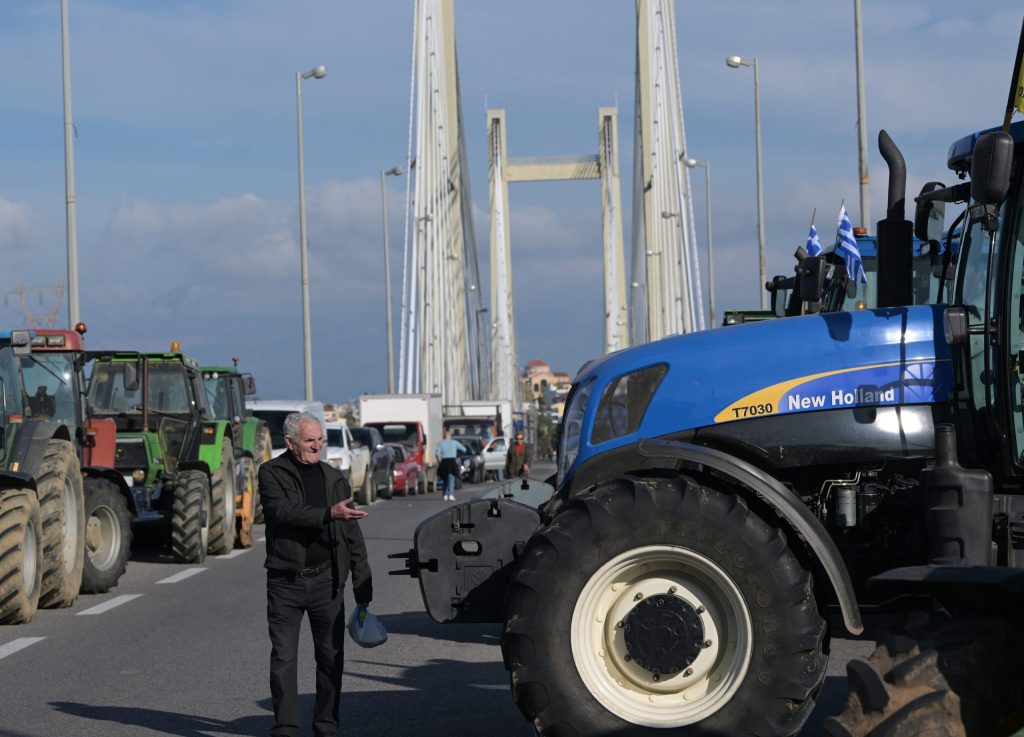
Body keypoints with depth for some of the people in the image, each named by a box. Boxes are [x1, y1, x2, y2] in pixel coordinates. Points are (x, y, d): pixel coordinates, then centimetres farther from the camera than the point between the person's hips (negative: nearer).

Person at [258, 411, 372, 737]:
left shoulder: (334, 478, 9)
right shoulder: (271, 474, -2)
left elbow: (352, 536, 12)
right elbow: (283, 511, -21)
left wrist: (363, 587, 9)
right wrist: (329, 514, -32)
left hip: (326, 581, 3)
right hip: (285, 582, -3)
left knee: (331, 657, 6)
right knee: (283, 658, 0)